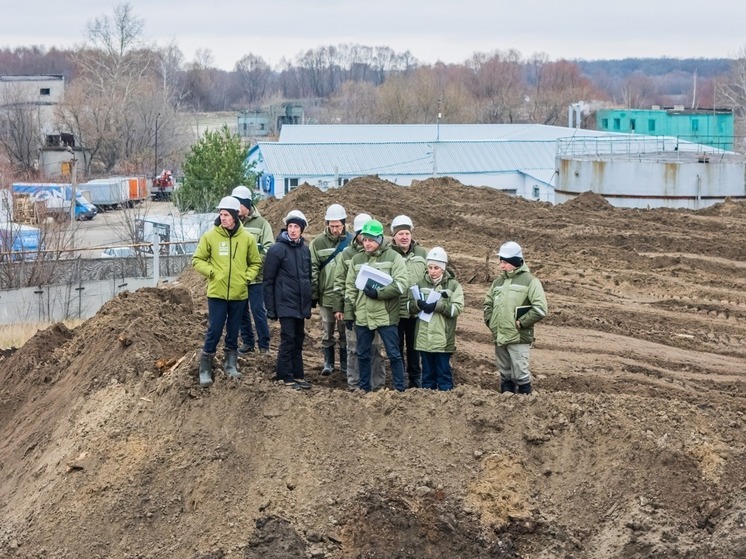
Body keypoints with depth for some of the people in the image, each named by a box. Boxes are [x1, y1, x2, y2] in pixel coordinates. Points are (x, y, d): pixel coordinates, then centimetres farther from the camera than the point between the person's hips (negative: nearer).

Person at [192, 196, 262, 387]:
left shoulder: (247, 238, 0)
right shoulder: (210, 236, -5)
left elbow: (256, 263, 12)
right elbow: (197, 260, 2)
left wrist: (246, 277, -3)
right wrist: (212, 273, -10)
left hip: (239, 294, 2)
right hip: (217, 293, -2)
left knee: (233, 332, 13)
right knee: (214, 331, -3)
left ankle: (231, 364, 26)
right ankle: (205, 369, 5)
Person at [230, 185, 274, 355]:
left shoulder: (261, 223, -2)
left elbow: (269, 249, -7)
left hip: (255, 277, -3)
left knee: (258, 310, -2)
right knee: (242, 311, 11)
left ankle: (264, 345, 9)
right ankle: (247, 342, 23)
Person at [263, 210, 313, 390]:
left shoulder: (305, 249, 9)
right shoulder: (277, 249, -8)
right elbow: (268, 280, -7)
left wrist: (310, 303, 16)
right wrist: (270, 308, -9)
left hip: (301, 305, 6)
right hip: (285, 304, -6)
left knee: (298, 339, 10)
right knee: (288, 339, -6)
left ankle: (297, 374, 16)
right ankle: (285, 376, 2)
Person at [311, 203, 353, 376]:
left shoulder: (352, 241, -3)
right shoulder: (318, 242, -1)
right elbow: (312, 270, 2)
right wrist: (313, 295, 0)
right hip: (325, 295, 1)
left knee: (345, 332, 8)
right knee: (327, 331, 10)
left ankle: (345, 364, 19)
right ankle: (328, 362, 23)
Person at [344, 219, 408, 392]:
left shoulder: (393, 257, -3)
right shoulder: (357, 259, 11)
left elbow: (402, 285, -12)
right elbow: (350, 289, 14)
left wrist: (378, 292, -18)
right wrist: (349, 314, 10)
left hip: (386, 316, -4)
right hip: (362, 316, 5)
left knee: (394, 354, 0)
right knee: (363, 355, 12)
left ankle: (400, 390, 8)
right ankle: (364, 389, 23)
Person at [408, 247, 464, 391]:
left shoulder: (453, 285, 0)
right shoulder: (421, 283, 9)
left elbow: (457, 308, -8)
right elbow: (409, 305, 8)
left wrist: (438, 306, -18)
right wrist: (418, 304, -14)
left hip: (443, 339, -3)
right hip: (424, 338, 3)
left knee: (444, 373, 2)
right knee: (427, 373, 11)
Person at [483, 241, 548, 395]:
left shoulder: (529, 281, -6)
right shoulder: (498, 281, 14)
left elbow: (540, 309, -14)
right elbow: (488, 303, 26)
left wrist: (521, 323, -13)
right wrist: (490, 321, 10)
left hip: (518, 337, -6)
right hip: (499, 337, 6)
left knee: (521, 375, -7)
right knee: (505, 375, 12)